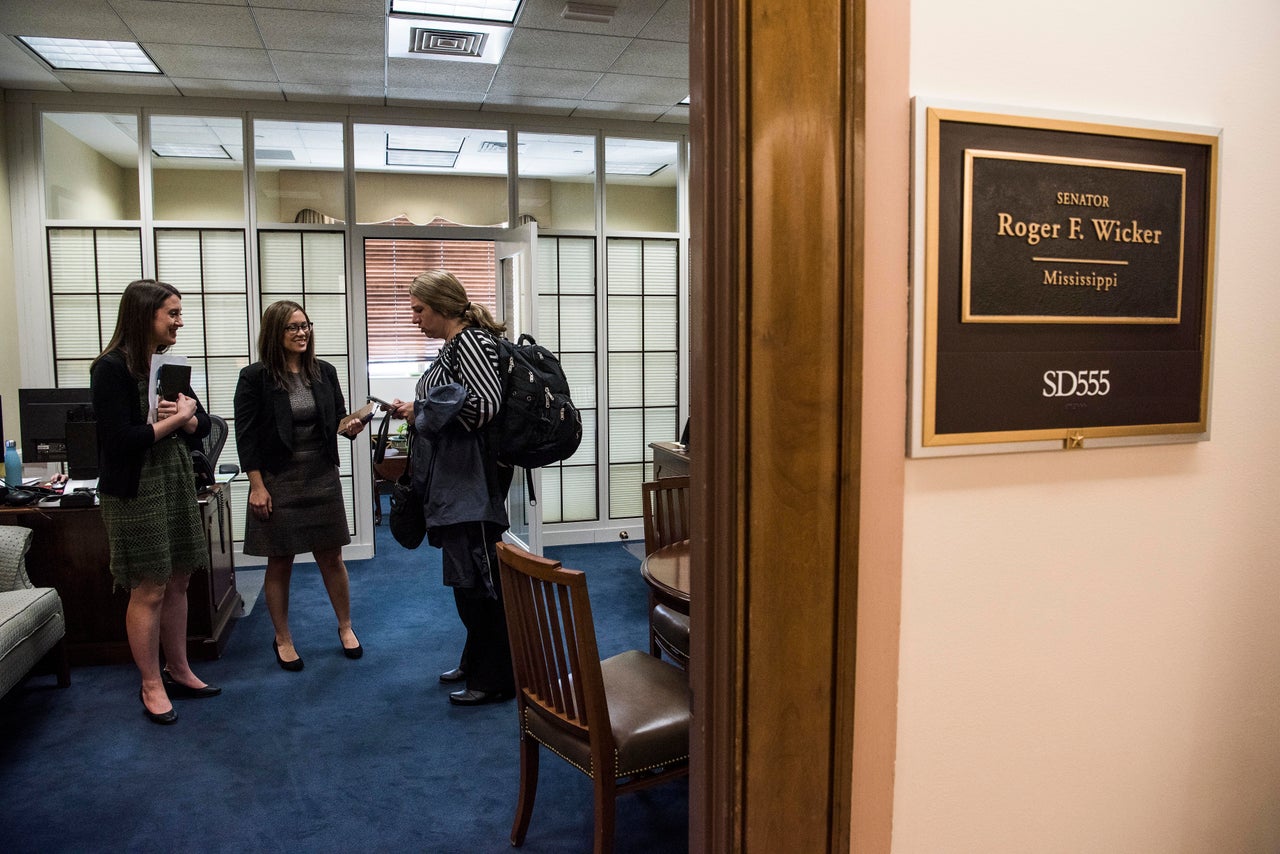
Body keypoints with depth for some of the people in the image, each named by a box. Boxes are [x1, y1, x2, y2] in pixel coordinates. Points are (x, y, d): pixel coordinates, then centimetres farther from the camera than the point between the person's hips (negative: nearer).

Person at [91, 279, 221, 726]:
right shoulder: (112, 369, -12)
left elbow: (202, 427, 9)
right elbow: (121, 440, -18)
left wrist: (186, 416, -12)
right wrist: (174, 420, -11)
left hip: (178, 483, 7)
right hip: (136, 491, -7)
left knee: (177, 583, 12)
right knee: (149, 591, 1)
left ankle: (178, 671, 25)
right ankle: (152, 687, 14)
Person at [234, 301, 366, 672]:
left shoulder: (325, 372, 3)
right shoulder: (255, 377, -8)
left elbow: (338, 416, 11)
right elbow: (246, 434, -8)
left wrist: (351, 427, -13)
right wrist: (257, 486, -12)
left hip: (322, 478, 3)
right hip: (278, 482, -3)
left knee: (331, 557, 11)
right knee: (280, 563, 8)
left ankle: (345, 627, 28)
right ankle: (282, 639, 25)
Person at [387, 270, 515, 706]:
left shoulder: (470, 341, -13)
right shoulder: (455, 345, 16)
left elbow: (486, 402, -25)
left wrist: (423, 410, -15)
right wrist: (416, 409, 9)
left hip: (471, 482, -10)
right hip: (454, 482, 10)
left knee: (475, 576, -2)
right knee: (468, 576, 18)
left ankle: (495, 678, 10)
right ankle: (476, 662, 33)